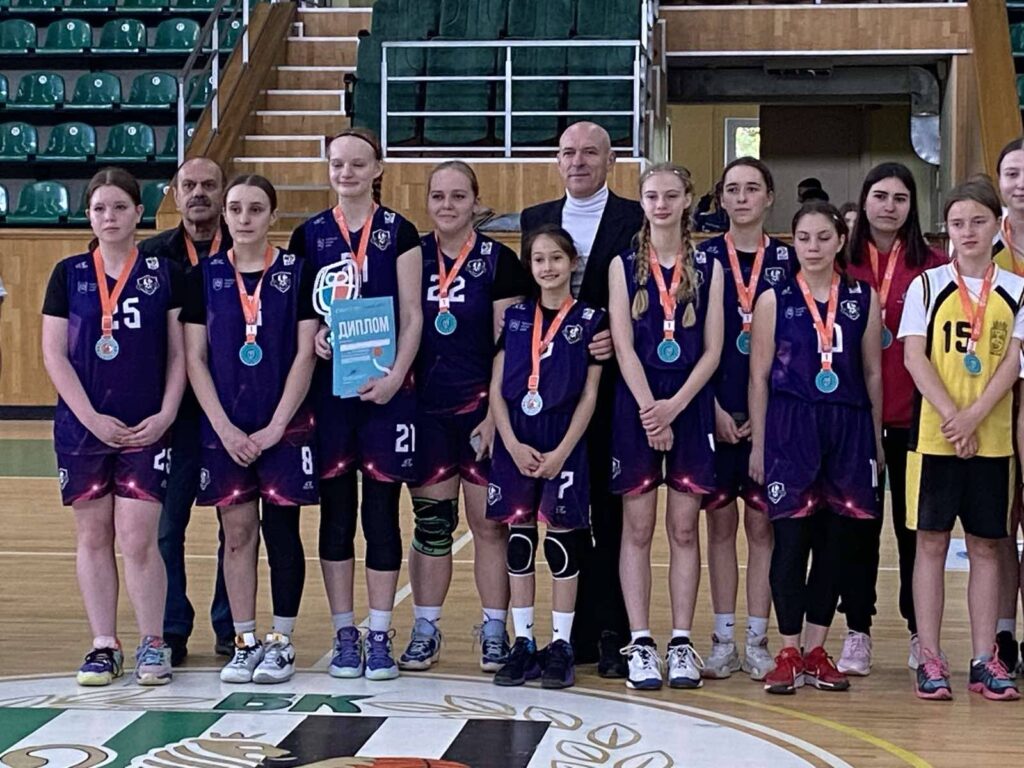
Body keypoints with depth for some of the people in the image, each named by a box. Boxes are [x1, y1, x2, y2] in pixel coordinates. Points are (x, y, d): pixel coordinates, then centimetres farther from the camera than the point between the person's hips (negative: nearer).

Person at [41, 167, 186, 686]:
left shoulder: (164, 273, 3)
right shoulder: (69, 274, 4)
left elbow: (179, 354, 4)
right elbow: (53, 354, 1)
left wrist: (165, 415, -8)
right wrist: (92, 418, -8)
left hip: (147, 429, -1)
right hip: (82, 426, 2)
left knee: (138, 540, -5)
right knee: (93, 537, 6)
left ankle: (152, 645, 8)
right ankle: (104, 647, 16)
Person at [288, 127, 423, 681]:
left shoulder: (399, 233, 3)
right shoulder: (309, 235, 8)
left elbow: (412, 316, -1)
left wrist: (397, 376, -13)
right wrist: (311, 336, -10)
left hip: (385, 388, -2)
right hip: (328, 386, 2)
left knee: (381, 510, 1)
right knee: (336, 511, 5)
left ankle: (379, 636, 10)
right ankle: (345, 635, 14)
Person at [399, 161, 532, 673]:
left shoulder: (498, 262, -2)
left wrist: (496, 414, -10)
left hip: (483, 408, -2)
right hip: (426, 409, 2)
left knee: (490, 523, 1)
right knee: (431, 522, 6)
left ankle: (494, 631, 11)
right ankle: (425, 631, 16)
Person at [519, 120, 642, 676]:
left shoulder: (635, 220, 0)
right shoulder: (535, 221, 13)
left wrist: (619, 339, -18)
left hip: (613, 386, -4)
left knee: (612, 513, 0)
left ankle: (613, 635, 6)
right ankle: (578, 632, 16)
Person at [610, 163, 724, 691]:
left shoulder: (708, 269, 6)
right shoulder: (624, 266, 4)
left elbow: (712, 351, 0)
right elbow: (623, 346, -4)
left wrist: (674, 406, -12)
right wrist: (649, 410, -15)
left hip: (690, 405, 1)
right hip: (636, 404, -1)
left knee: (684, 530, 4)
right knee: (638, 529, 2)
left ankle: (681, 642, 10)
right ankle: (640, 644, 7)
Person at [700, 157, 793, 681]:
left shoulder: (788, 260, 4)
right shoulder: (702, 258, 3)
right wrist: (713, 407, -8)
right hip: (715, 410, 0)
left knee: (762, 524, 3)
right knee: (720, 522, 5)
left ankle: (757, 641, 11)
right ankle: (724, 641, 13)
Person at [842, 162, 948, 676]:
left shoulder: (933, 265, 1)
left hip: (914, 414, -1)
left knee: (915, 522, 7)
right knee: (857, 522, 7)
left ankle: (920, 633, 19)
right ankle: (857, 632, 16)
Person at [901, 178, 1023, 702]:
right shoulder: (927, 286, 3)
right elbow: (914, 356, -4)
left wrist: (974, 416, -14)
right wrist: (952, 417, -15)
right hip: (933, 435, -1)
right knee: (931, 542, 0)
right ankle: (930, 659, 5)